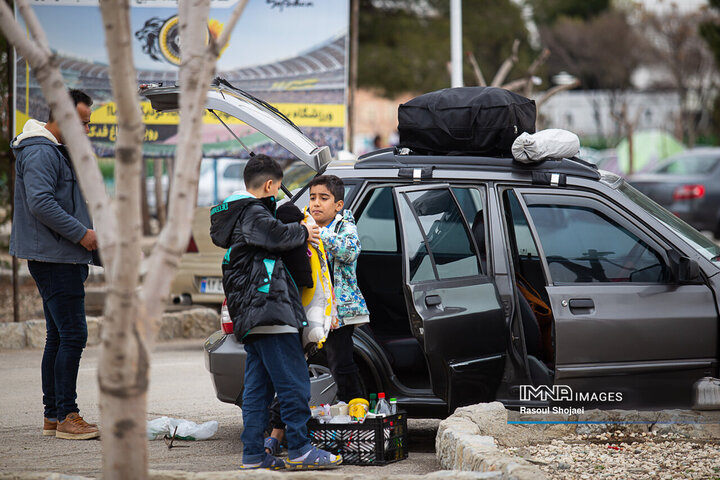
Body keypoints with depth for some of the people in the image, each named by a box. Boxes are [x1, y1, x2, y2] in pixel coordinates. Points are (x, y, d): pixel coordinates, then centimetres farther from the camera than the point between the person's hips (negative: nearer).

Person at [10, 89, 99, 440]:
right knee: (73, 335, -12)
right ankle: (66, 416, -10)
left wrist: (87, 233, 14)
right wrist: (81, 233, -20)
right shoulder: (40, 153, -14)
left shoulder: (58, 151, 20)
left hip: (66, 259, 11)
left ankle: (53, 415, 15)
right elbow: (40, 203, -24)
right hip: (54, 259, -11)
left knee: (59, 337, 11)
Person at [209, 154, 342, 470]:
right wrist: (303, 232, -7)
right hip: (268, 308, -11)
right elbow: (277, 235, -26)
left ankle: (253, 454, 9)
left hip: (250, 317, 11)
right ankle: (299, 450, -7)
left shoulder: (239, 214, 23)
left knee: (258, 386, 10)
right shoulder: (253, 214, -9)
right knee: (293, 382, -8)